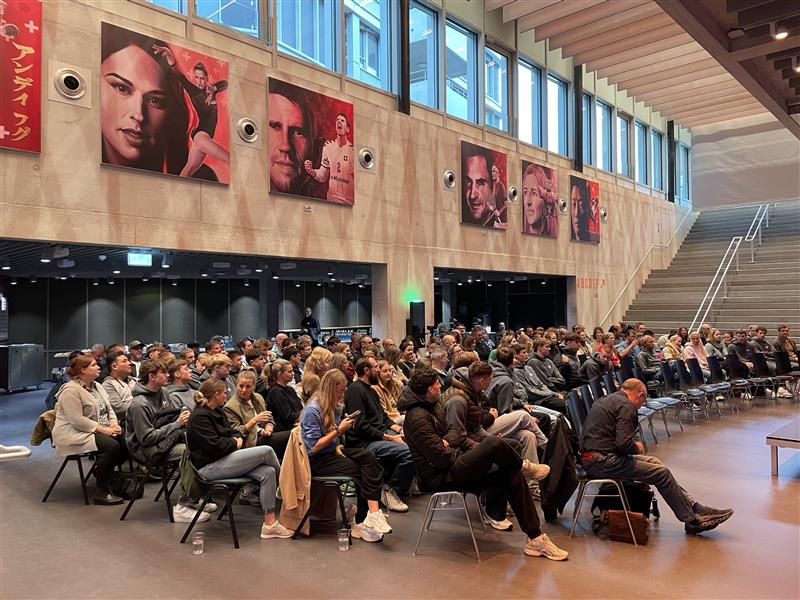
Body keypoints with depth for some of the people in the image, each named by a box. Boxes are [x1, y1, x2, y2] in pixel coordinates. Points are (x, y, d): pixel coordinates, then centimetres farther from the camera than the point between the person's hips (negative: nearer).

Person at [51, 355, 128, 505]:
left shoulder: (96, 386, 13)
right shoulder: (71, 390, -15)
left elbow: (109, 409, 15)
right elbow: (77, 420, -23)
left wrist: (114, 423, -6)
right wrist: (103, 429, -23)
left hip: (98, 430, 9)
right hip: (74, 434, -8)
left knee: (125, 441, -14)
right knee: (111, 445, -29)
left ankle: (102, 471, 9)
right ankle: (102, 492, -18)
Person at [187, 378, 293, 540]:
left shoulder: (217, 411, 16)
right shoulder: (199, 417, -15)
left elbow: (232, 432, 21)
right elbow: (215, 445, -23)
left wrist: (238, 438, -3)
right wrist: (235, 443, -6)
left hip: (223, 460, 10)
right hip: (209, 467, -10)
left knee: (267, 472, -13)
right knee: (266, 451, -18)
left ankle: (269, 524, -10)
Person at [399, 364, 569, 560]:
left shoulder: (431, 406, 11)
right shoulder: (418, 417, -21)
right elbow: (441, 458, -23)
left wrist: (445, 442, 1)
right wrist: (459, 453, -4)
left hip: (451, 469, 10)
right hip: (439, 477, -10)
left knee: (511, 476, -1)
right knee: (493, 443, -26)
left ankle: (535, 538, 8)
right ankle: (523, 465, 8)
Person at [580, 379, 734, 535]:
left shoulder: (605, 400, 18)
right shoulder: (626, 406, -11)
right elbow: (624, 443, -20)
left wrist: (633, 444, 16)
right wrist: (636, 448, 1)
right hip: (603, 461, -10)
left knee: (653, 462, 12)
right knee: (662, 473, -6)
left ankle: (696, 508, 13)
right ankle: (692, 520, 8)